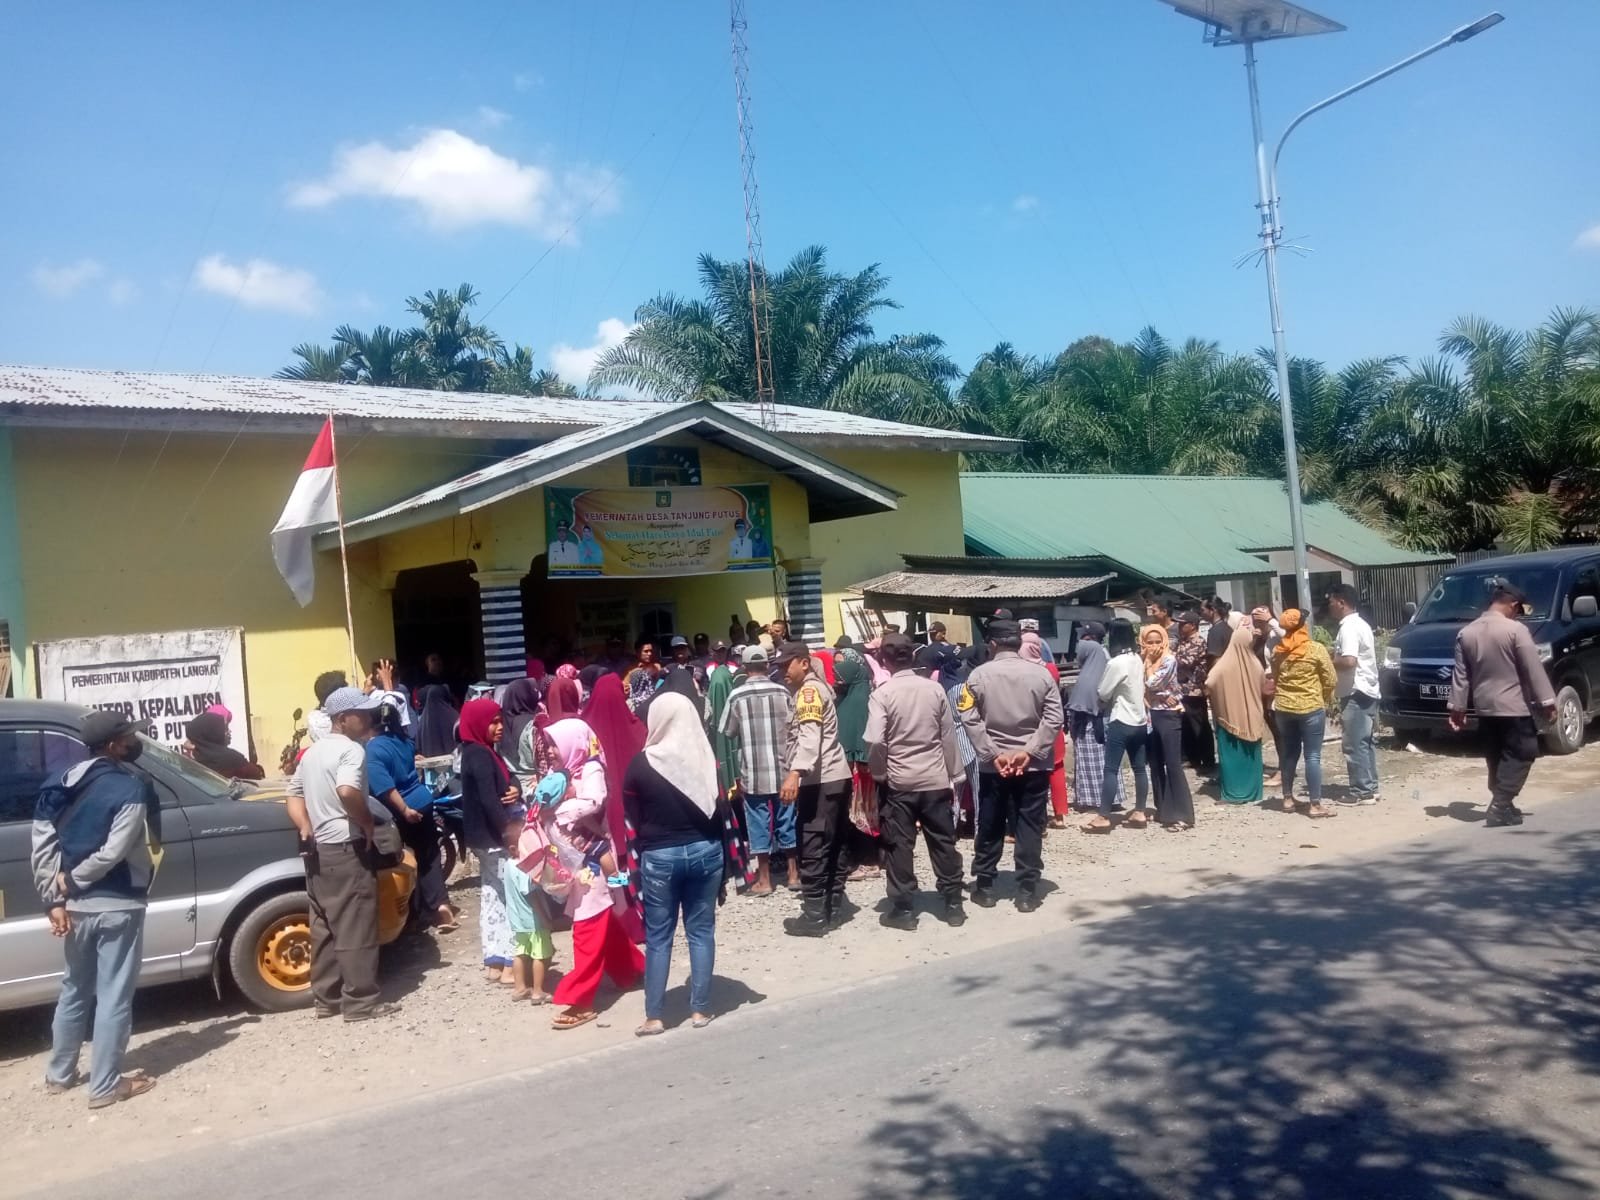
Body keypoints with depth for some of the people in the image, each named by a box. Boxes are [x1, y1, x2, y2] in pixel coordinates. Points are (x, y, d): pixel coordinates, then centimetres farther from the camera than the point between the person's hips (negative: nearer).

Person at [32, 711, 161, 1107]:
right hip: (116, 906, -7)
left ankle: (59, 1074, 35)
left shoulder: (62, 786, 6)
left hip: (76, 906, 7)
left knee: (74, 990, 22)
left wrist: (55, 899, 0)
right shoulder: (130, 789, -16)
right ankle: (105, 1086, 10)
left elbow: (42, 846, 2)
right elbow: (112, 853, -21)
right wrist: (70, 880, -6)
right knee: (113, 997, 3)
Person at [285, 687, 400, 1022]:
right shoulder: (351, 749, -14)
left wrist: (306, 830, 12)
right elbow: (347, 791, -31)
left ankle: (326, 998, 21)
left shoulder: (312, 752, 15)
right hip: (346, 848, -9)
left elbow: (294, 796, 20)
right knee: (355, 928, -3)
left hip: (317, 850, 9)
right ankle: (360, 1002, 1)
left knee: (324, 927, 14)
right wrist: (369, 822, -18)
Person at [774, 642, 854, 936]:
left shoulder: (809, 690, -10)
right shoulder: (815, 688, 21)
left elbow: (810, 736, -25)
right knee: (831, 848, 15)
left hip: (820, 781, -10)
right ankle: (834, 908, 22)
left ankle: (814, 916, -1)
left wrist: (794, 773, -35)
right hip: (834, 778, 10)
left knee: (813, 849, -5)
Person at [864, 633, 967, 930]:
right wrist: (953, 775, 13)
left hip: (898, 782, -3)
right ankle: (953, 905, 18)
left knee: (899, 846, 6)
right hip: (936, 779, 3)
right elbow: (949, 736, 4)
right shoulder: (935, 688, -1)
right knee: (943, 843, 11)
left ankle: (903, 909, 11)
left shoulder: (882, 694, -10)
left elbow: (874, 741, -19)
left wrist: (879, 774, -2)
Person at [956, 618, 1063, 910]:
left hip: (992, 765, 0)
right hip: (1033, 765, 0)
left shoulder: (979, 675, -4)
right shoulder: (1041, 674, -2)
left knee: (990, 827, 11)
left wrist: (993, 753, -10)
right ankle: (1027, 891, 7)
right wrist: (1029, 751, -9)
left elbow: (970, 719, -10)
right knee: (1030, 827, 5)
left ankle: (984, 888, 19)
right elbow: (1053, 718, -8)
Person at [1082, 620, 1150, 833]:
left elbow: (1102, 693, -10)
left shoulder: (1116, 663, -18)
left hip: (1121, 722, -8)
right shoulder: (1137, 659, 6)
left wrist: (1104, 704, 11)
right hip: (1139, 720, 8)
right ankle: (1139, 813, 17)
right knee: (1140, 768, 11)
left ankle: (1103, 817, -4)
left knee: (1111, 769, -5)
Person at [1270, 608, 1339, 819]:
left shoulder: (1277, 651, 3)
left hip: (1283, 707, 5)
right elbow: (1331, 680, -5)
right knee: (1313, 756, -2)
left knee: (1289, 753, 15)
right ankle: (1315, 805, -1)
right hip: (1311, 707, -5)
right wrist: (1327, 702, 8)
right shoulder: (1316, 648, -10)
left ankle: (1288, 799, 21)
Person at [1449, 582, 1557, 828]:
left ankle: (1502, 806, 21)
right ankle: (1500, 807, -7)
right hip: (1514, 706, -6)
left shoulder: (1466, 633, 4)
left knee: (1497, 758, 15)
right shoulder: (1515, 630, -12)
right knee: (1520, 754, 3)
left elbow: (1461, 674, 7)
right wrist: (1547, 701, -6)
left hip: (1484, 707, 6)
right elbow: (1533, 669, -12)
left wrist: (1457, 707, 11)